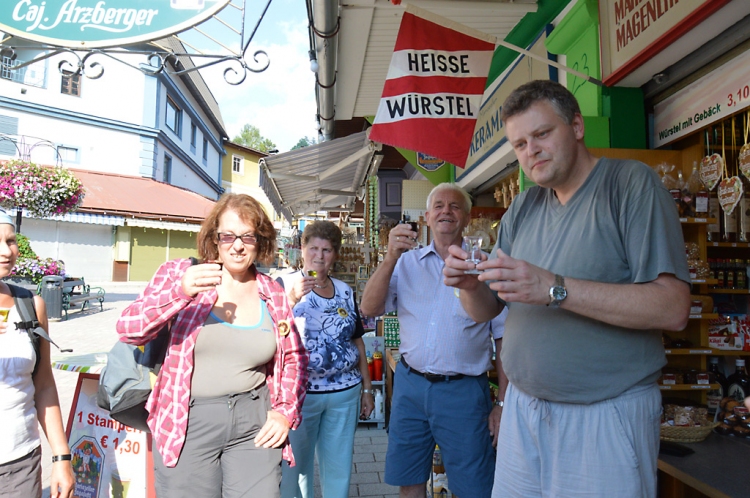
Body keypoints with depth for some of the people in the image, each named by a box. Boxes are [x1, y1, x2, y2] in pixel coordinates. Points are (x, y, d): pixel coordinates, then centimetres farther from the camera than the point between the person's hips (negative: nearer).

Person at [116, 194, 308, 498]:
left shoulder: (273, 294, 5)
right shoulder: (179, 274, -1)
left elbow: (295, 358, 14)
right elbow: (128, 330, -9)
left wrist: (286, 411, 2)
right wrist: (180, 292, -23)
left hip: (255, 426, 2)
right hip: (188, 424, -1)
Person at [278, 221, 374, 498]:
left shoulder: (345, 292, 9)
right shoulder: (285, 285, -3)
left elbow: (357, 341, 13)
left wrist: (367, 388, 12)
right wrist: (291, 299, -28)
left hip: (345, 392, 4)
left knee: (339, 469, 12)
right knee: (296, 467, 9)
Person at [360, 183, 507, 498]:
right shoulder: (406, 262, 6)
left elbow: (505, 340, 0)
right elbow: (369, 309, -5)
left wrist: (504, 403, -2)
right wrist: (391, 256, -17)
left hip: (464, 390, -2)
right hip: (410, 384, 3)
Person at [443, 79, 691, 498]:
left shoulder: (632, 183, -8)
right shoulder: (523, 208, 8)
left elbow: (674, 308, -19)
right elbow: (486, 310, 8)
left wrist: (554, 288, -27)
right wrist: (470, 284, -14)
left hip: (607, 413, -5)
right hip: (522, 406, 5)